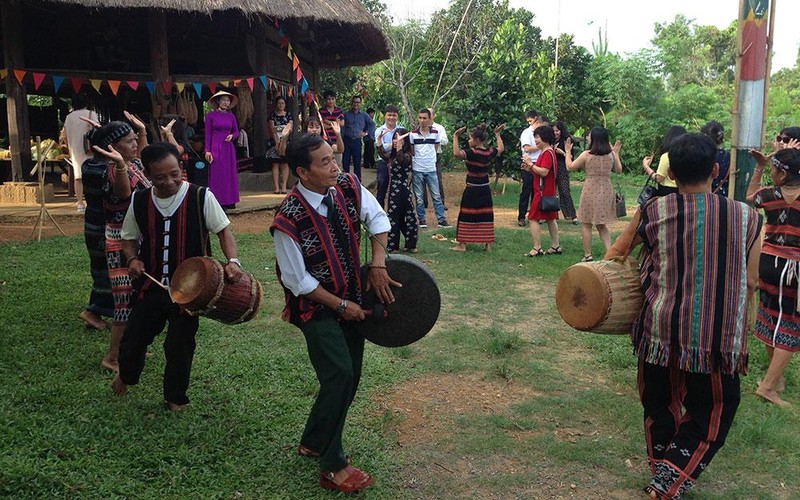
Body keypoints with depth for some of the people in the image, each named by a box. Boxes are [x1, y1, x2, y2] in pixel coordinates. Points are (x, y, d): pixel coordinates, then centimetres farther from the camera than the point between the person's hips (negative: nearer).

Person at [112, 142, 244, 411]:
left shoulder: (201, 197, -14)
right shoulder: (139, 202, -3)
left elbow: (223, 229, -6)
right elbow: (129, 238, 11)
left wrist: (232, 261, -22)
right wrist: (132, 259, -9)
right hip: (151, 287, 3)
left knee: (179, 346, 6)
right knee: (132, 340, 12)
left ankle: (176, 398, 33)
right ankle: (126, 376, 47)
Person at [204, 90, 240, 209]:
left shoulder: (231, 116, 9)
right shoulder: (210, 115, -2)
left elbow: (236, 131, 16)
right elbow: (208, 134, -2)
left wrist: (232, 136, -7)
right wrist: (207, 150, -8)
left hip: (228, 147, 4)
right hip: (215, 148, -4)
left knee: (230, 173, 5)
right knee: (216, 174, -2)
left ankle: (230, 200, 11)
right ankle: (218, 200, 1)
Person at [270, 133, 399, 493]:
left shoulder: (347, 186, -9)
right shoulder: (289, 219, -25)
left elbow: (377, 218, 3)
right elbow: (297, 280, -18)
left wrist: (377, 264, -11)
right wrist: (340, 305, -14)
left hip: (352, 299, 7)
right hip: (317, 307, -6)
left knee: (349, 377, 12)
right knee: (339, 376, -14)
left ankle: (312, 443, 34)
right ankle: (332, 467, 6)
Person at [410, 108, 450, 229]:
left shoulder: (435, 133, 1)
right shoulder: (413, 134, -1)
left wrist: (429, 159, 6)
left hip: (431, 169, 0)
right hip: (417, 170, 0)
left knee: (436, 196, 1)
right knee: (419, 197, 5)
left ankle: (441, 220, 4)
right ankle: (422, 219, 16)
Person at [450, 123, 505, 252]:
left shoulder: (473, 153, -18)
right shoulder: (489, 152, 2)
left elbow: (456, 153, -33)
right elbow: (500, 149, 24)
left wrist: (455, 137, -27)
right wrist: (497, 134, 33)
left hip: (472, 190, -6)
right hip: (485, 189, 6)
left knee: (466, 216, 2)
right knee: (486, 215, 11)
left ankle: (462, 244, 4)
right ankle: (488, 244, 14)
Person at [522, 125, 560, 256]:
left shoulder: (547, 153, -16)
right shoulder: (547, 152, 16)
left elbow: (544, 172, -26)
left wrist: (531, 164, -18)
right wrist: (529, 168, 6)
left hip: (543, 192, -11)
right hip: (549, 191, 11)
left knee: (534, 218, -8)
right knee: (551, 218, 14)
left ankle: (537, 249, -8)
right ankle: (555, 246, 21)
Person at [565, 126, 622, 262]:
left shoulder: (586, 154, -11)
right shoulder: (611, 155, 0)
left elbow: (570, 167, -1)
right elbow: (619, 170, 14)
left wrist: (568, 151, 11)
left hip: (590, 191, -4)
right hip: (606, 191, 5)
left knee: (586, 225, 7)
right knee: (602, 225, 17)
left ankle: (587, 256, 9)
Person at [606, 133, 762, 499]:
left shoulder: (653, 212, -5)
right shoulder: (747, 218, -5)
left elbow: (616, 252, 8)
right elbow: (750, 283, 2)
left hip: (660, 331, 1)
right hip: (718, 338, -1)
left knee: (660, 405, 21)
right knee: (711, 411, 18)